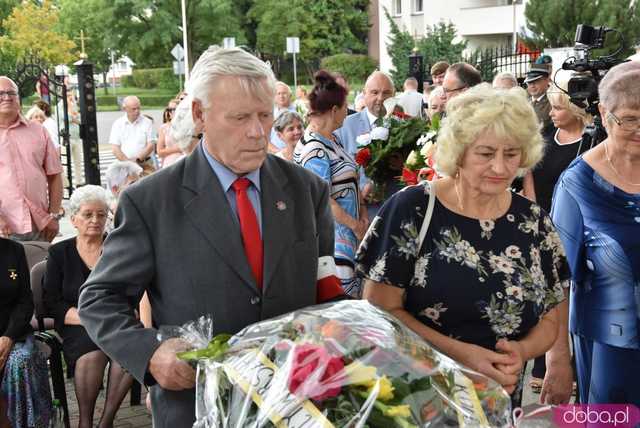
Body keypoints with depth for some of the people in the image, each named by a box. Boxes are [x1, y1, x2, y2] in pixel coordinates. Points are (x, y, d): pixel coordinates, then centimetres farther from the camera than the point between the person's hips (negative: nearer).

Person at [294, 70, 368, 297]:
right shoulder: (314, 149, -19)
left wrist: (362, 214, 5)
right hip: (331, 237, -10)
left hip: (347, 235, 10)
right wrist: (356, 225, -11)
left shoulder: (331, 139, 10)